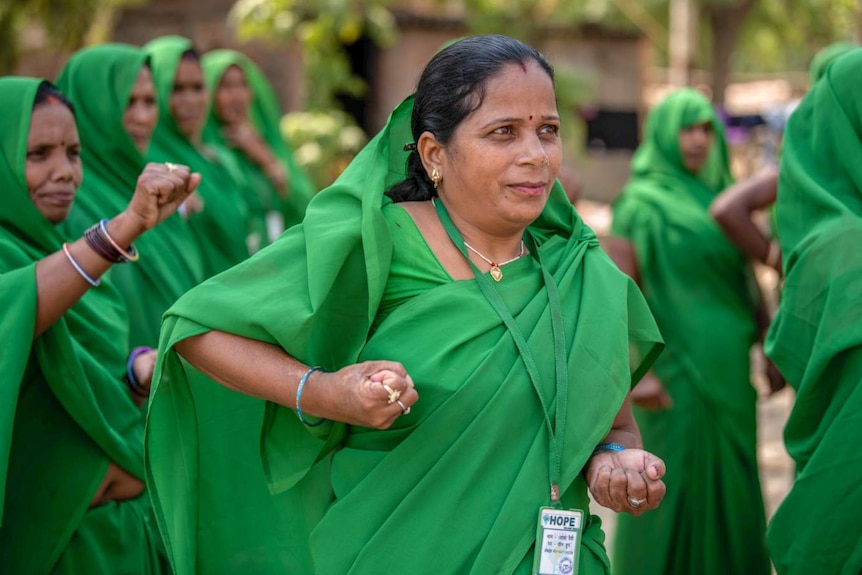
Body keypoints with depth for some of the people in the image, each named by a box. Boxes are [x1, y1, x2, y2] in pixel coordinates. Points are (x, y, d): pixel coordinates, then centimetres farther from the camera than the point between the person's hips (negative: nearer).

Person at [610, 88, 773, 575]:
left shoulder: (720, 199, 12)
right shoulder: (641, 203, -7)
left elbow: (746, 279, 17)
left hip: (729, 371, 6)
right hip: (676, 371, -6)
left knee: (730, 484, 10)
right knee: (675, 485, -1)